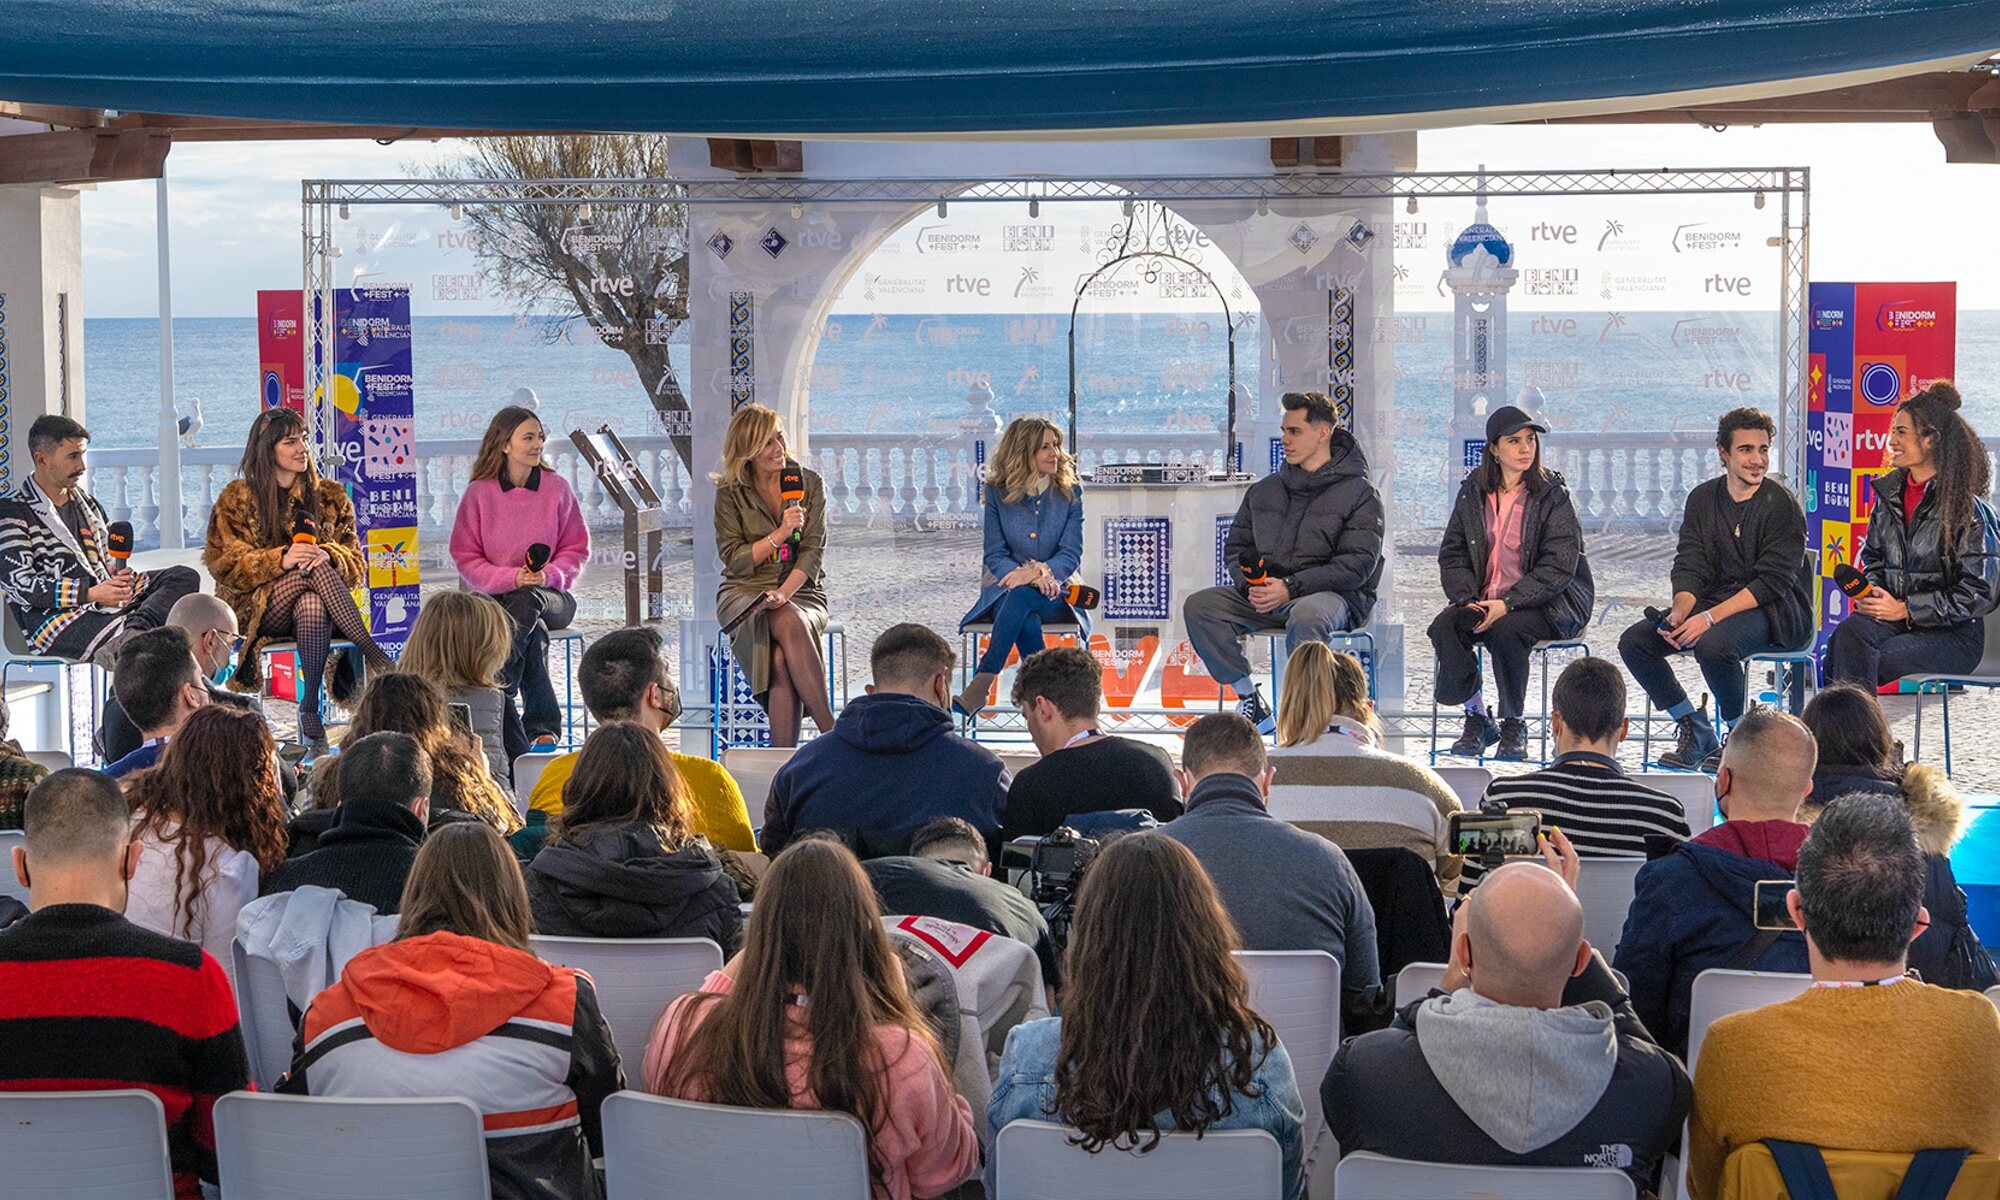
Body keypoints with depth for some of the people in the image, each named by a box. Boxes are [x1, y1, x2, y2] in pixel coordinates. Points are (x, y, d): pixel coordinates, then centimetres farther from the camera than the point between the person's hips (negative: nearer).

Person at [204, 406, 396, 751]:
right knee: (313, 571, -34)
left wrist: (328, 555, -16)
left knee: (313, 607, -39)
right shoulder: (237, 499, 7)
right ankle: (373, 654, -38)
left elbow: (355, 563, 9)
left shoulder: (329, 497, 15)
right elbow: (223, 563, -2)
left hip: (312, 599, 2)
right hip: (255, 609, -2)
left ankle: (310, 709, -42)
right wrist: (280, 560, -19)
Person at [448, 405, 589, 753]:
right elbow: (465, 556, 1)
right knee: (534, 632, -35)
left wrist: (547, 575, -14)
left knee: (526, 603, -37)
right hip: (494, 595, -1)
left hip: (551, 596, 1)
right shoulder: (479, 492, 0)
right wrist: (510, 577, -16)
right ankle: (542, 727, -39)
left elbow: (576, 549, 7)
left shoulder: (557, 487, 4)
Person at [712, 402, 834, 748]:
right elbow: (734, 560, 0)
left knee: (782, 657, -33)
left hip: (802, 591, 1)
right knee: (789, 623, -36)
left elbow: (813, 553, 0)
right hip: (745, 592, -1)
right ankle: (830, 730, -37)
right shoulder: (730, 493, 5)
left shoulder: (808, 483, 8)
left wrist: (784, 593, -17)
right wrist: (779, 535, -12)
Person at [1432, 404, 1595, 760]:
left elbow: (1558, 567, -11)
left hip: (1548, 603, -4)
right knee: (1443, 626, -25)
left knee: (1506, 629, -35)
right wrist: (1467, 599, -11)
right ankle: (1477, 718, -10)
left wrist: (1507, 603, -21)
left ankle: (1514, 727, -15)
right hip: (1483, 600, 4)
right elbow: (1452, 554, 9)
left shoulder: (1552, 496, -4)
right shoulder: (1473, 492, 8)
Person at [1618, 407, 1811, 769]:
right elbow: (1690, 567, 4)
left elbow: (1773, 581, -17)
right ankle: (1696, 732, 1)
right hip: (1713, 601, 7)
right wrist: (1679, 613, -17)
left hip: (1773, 612, -7)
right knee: (1634, 641, -10)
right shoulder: (1703, 499, 8)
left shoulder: (1782, 504, -11)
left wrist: (1710, 617, -25)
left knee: (1713, 644, -36)